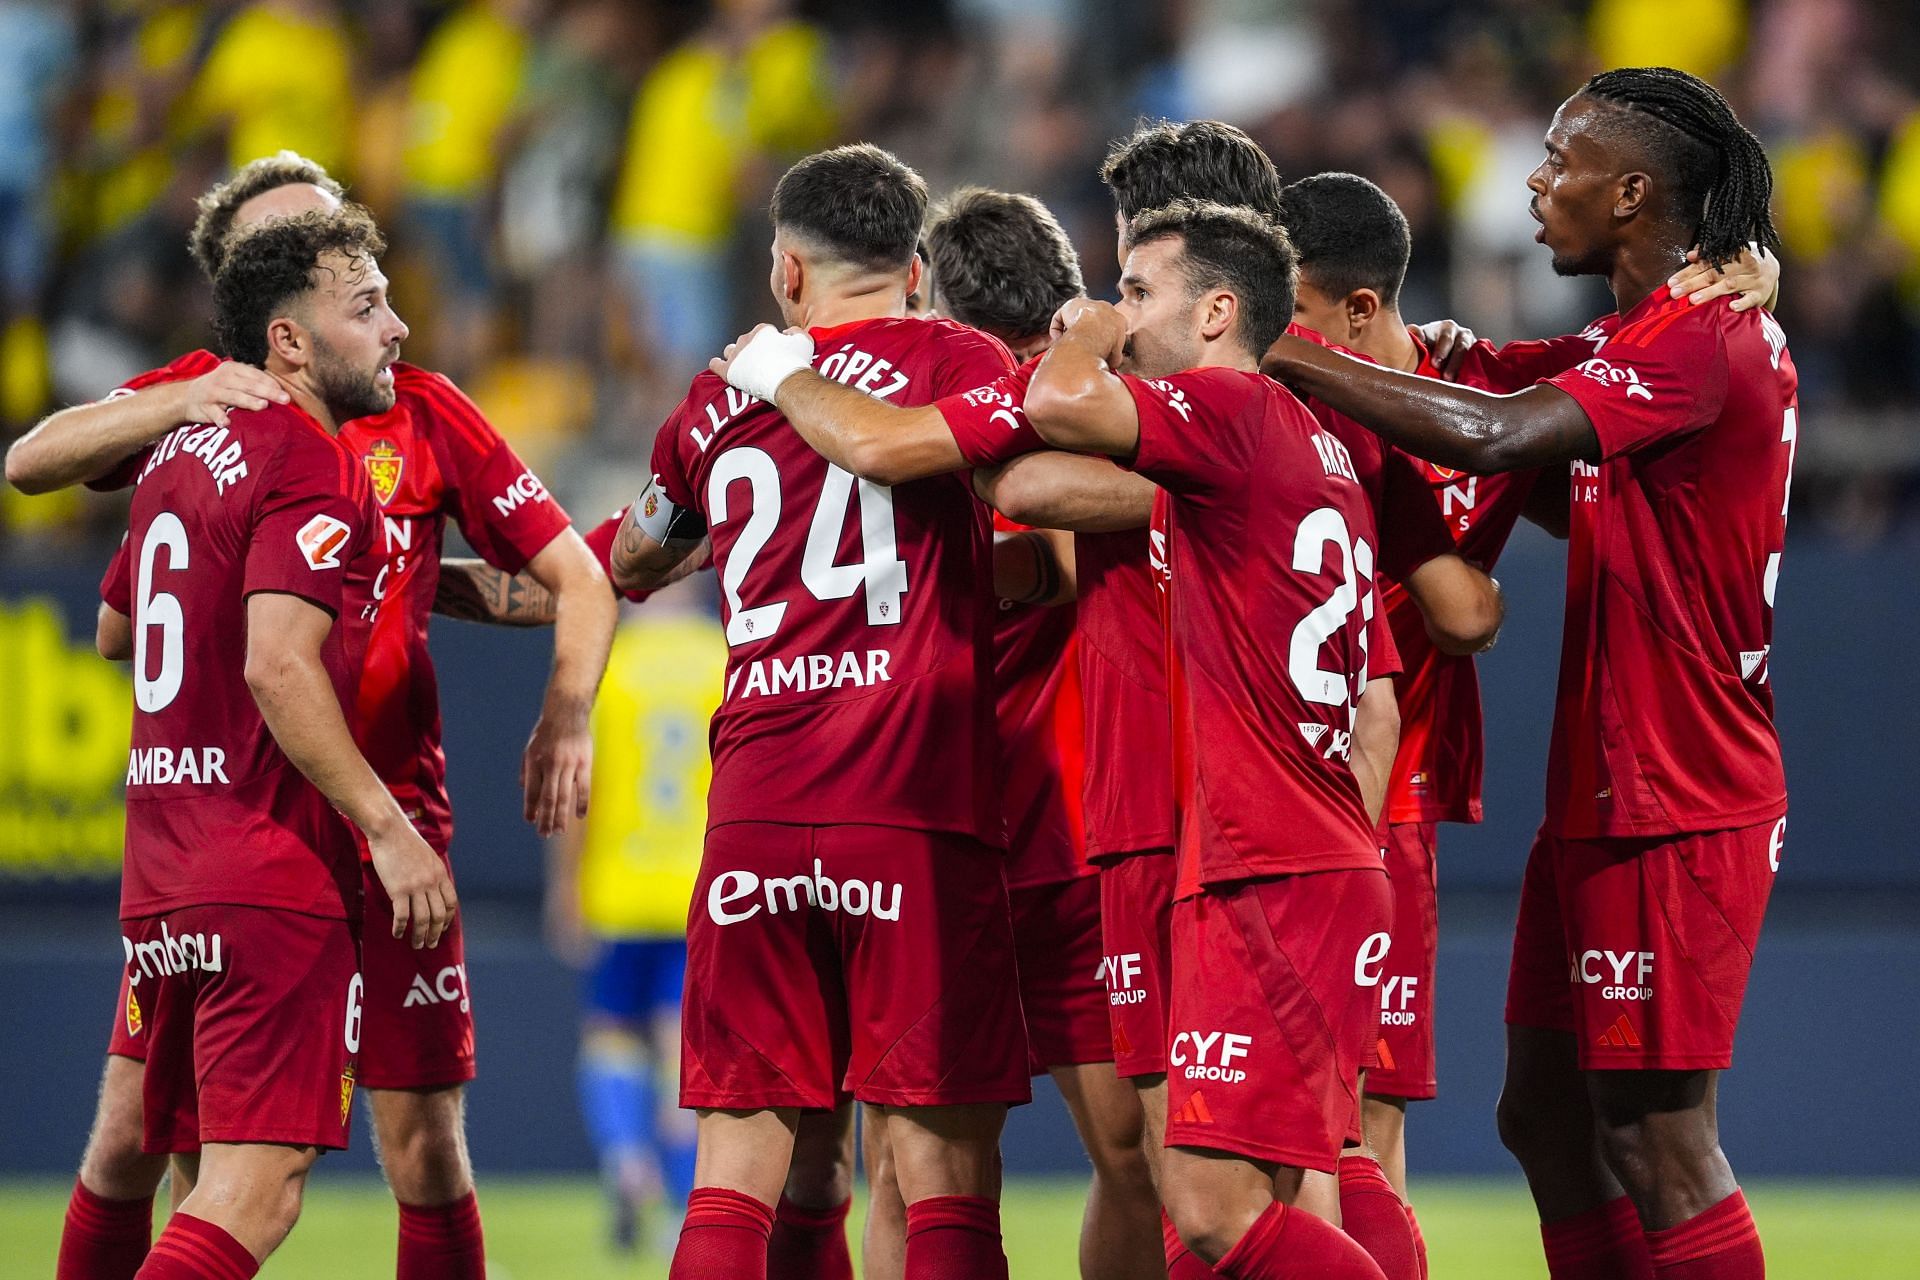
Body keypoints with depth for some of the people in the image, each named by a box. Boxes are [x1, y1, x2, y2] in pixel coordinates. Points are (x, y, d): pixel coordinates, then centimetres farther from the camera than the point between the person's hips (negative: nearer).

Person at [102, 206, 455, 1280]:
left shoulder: (179, 454, 17)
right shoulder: (313, 467, -10)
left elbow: (118, 625, 32)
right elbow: (278, 666, -21)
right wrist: (389, 828, -18)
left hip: (163, 880, 9)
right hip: (274, 883, -9)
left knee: (221, 1181, 12)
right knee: (257, 1190, -12)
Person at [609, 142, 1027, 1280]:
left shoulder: (717, 401, 17)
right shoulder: (956, 363, 3)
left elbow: (629, 568, 33)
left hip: (753, 818, 4)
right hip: (919, 815, -4)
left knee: (736, 1173, 6)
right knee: (945, 1170, -3)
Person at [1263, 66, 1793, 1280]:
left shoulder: (1702, 339, -18)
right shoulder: (1659, 336, 17)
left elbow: (1494, 438, -29)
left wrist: (1289, 358, -23)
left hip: (1673, 811, -10)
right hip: (1605, 793, 10)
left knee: (1658, 1138, -9)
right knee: (1548, 1114, 13)